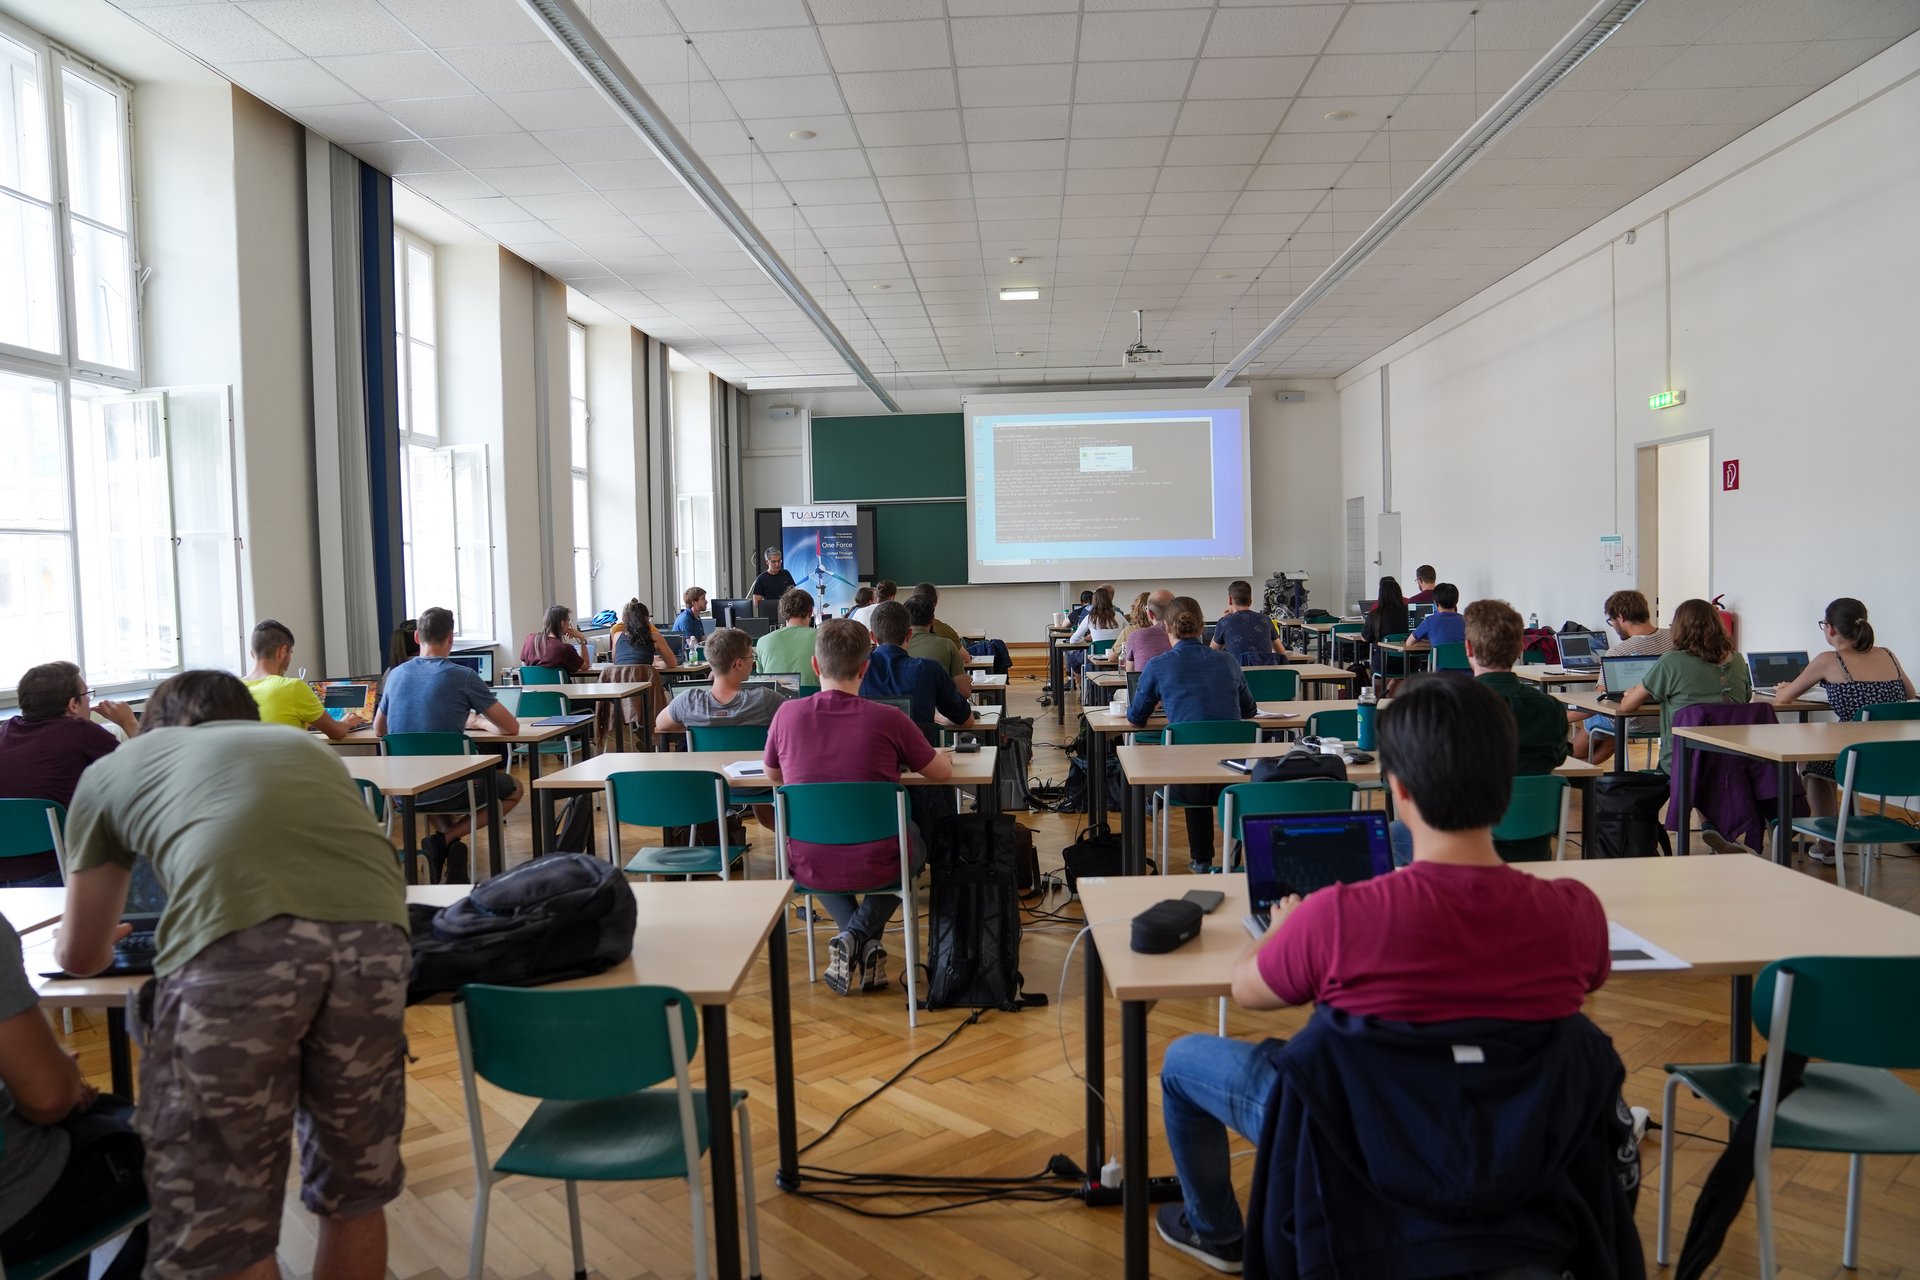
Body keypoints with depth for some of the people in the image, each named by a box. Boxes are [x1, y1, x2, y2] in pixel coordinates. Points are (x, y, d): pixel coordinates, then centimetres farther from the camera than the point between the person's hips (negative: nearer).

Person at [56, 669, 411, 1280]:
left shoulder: (113, 767, 31)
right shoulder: (304, 745, 37)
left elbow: (81, 957, 40)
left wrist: (85, 938, 63)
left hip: (233, 946, -3)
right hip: (372, 933, 4)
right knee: (354, 1198, 23)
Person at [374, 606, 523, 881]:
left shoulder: (396, 674, 5)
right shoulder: (462, 676, -10)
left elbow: (378, 731, 21)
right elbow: (512, 727, -5)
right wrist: (480, 722, 16)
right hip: (447, 790, -5)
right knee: (513, 789, 23)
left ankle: (443, 836, 10)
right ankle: (448, 838, 1)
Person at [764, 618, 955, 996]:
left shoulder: (787, 714, -8)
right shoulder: (888, 720, -14)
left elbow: (772, 776, 12)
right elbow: (943, 772, 3)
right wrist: (942, 756, 27)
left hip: (808, 867, 2)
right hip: (876, 865, -2)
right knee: (917, 839, 33)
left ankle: (860, 942, 19)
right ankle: (860, 935, 14)